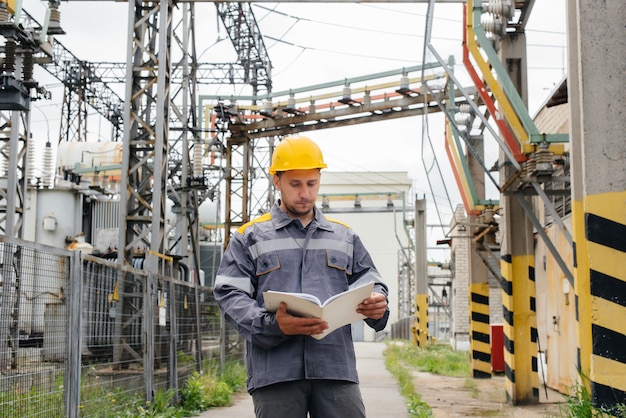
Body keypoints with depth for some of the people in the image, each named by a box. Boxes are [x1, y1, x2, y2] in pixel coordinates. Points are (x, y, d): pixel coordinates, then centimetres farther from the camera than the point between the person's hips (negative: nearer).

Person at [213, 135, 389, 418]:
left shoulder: (345, 238, 21)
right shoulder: (249, 237, 12)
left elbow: (371, 284, 18)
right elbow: (231, 296, 1)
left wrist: (376, 303, -8)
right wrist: (273, 325, -18)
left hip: (337, 368, 2)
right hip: (275, 371, -2)